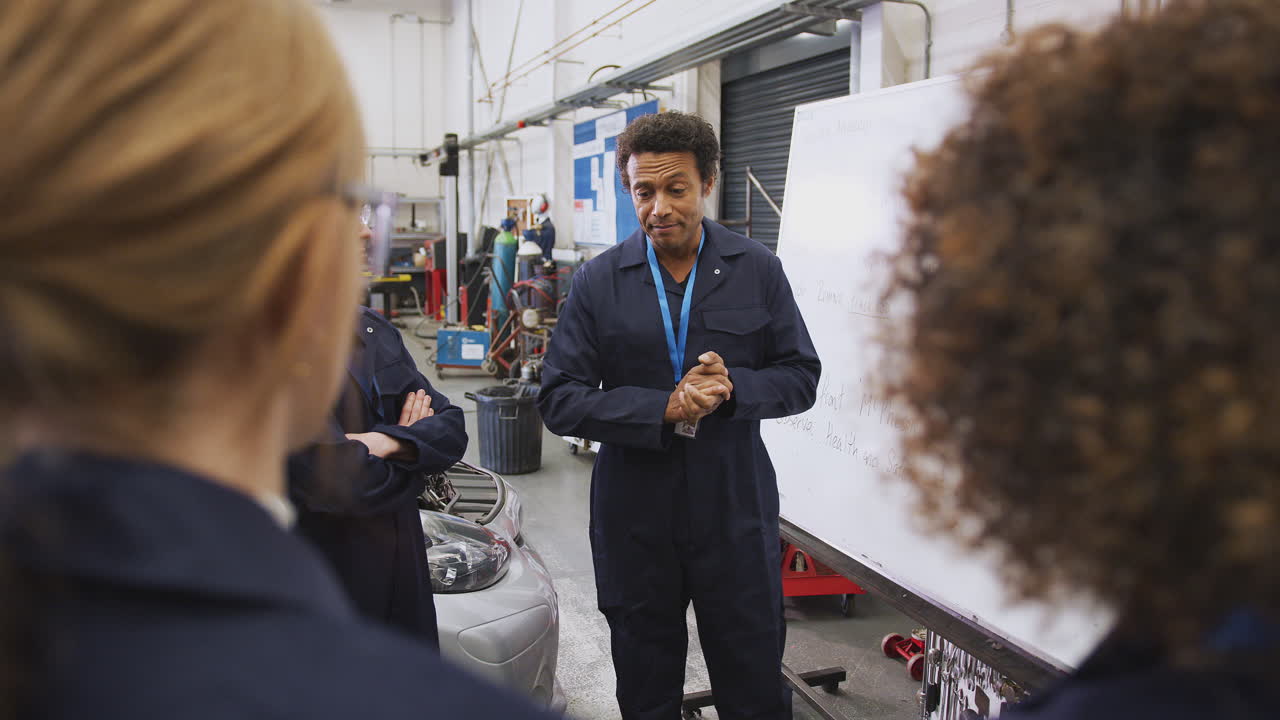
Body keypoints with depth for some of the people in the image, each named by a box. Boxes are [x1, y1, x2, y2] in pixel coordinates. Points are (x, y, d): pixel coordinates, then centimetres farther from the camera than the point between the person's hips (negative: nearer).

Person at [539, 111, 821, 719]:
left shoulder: (757, 270, -1)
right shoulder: (598, 283, -3)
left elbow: (801, 376, 2)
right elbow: (559, 400, -7)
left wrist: (734, 387, -19)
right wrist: (663, 408, -20)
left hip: (737, 514, 0)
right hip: (635, 518, 0)